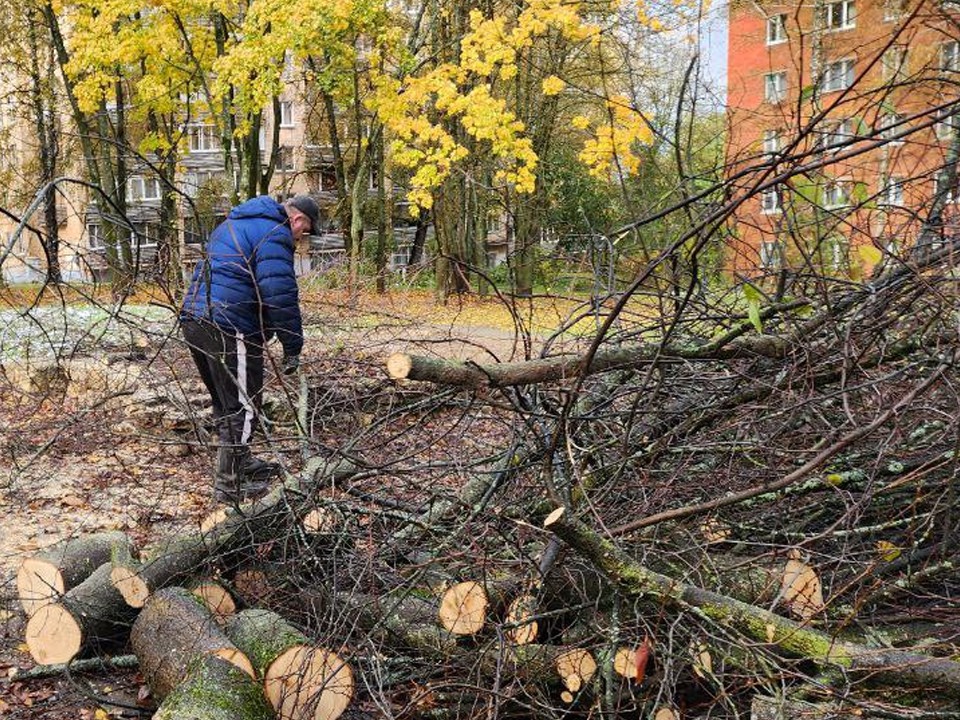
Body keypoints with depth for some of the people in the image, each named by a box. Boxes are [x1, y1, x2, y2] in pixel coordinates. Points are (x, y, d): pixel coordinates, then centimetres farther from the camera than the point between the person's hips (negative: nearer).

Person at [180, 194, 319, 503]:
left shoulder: (234, 223, 23)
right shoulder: (275, 234, -9)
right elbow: (280, 296, -17)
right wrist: (292, 347, -10)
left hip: (194, 318, 10)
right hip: (229, 330, -10)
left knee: (225, 402, 21)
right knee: (242, 407, 0)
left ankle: (241, 461, 36)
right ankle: (229, 484, 5)